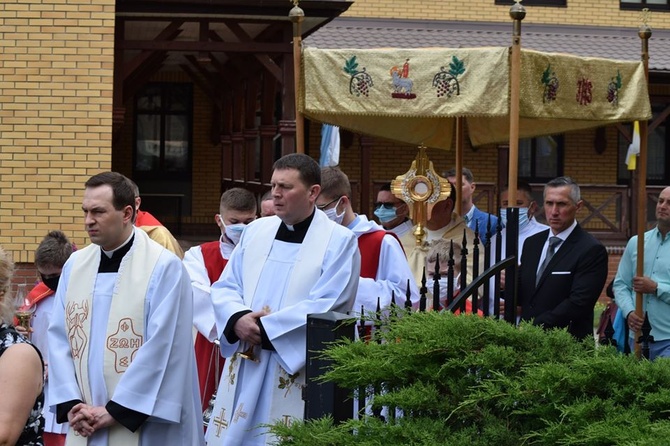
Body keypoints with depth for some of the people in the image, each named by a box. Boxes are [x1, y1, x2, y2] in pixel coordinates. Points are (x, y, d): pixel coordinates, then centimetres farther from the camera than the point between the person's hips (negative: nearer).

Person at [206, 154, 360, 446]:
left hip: (295, 375, -5)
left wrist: (265, 328, -16)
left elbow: (326, 307, -13)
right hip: (243, 370, 5)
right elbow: (224, 288, 10)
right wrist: (239, 319, -12)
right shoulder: (256, 231, 12)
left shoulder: (339, 241, -4)